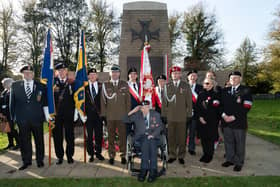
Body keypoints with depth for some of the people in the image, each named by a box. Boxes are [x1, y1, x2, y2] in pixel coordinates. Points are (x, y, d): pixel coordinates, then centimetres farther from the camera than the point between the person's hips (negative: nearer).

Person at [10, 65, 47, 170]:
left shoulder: (40, 86, 2)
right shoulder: (15, 85, 6)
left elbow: (45, 103, 3)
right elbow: (12, 102, 9)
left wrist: (47, 116, 0)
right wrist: (13, 116, 6)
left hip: (37, 119, -1)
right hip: (22, 119, 1)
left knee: (39, 140, 9)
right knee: (24, 141, 8)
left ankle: (40, 160, 24)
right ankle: (26, 161, 23)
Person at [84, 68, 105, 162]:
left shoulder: (101, 86, 4)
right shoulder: (85, 87, 1)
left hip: (99, 114, 1)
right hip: (89, 114, -1)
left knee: (99, 134, 9)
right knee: (89, 135, 7)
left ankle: (98, 152, 25)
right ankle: (91, 154, 21)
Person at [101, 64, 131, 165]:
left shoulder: (124, 84, 8)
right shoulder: (105, 85, 7)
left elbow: (128, 100, 6)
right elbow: (103, 100, 6)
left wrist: (128, 114, 1)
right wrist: (103, 114, 0)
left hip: (122, 116, 0)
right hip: (110, 116, 0)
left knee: (123, 136, 6)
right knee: (111, 136, 7)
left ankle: (123, 155, 20)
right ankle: (111, 156, 21)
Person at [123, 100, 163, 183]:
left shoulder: (156, 114, 10)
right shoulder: (137, 114, 9)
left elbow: (159, 127, 4)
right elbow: (125, 120, 2)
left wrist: (152, 135, -12)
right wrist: (133, 111, -9)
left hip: (153, 137, 0)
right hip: (140, 137, 0)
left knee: (151, 142, -34)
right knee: (146, 141, -34)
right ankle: (151, 170, -31)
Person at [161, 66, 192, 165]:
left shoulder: (186, 86, 4)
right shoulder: (167, 86, 7)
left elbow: (189, 101, 3)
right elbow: (164, 100, 6)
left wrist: (189, 114, -2)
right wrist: (164, 114, 2)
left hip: (182, 116, -1)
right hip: (170, 115, 1)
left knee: (182, 137, 7)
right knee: (171, 136, 7)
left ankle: (181, 156, 22)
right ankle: (172, 155, 21)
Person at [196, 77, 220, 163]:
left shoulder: (216, 95, -5)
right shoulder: (201, 94, 9)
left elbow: (216, 109, -7)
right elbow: (197, 107, 7)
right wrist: (200, 117, -5)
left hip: (212, 121, -4)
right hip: (201, 120, 4)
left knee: (210, 138, 2)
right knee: (203, 138, 9)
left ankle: (209, 155, 18)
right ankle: (205, 154, 24)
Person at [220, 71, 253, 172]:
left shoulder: (245, 90, -3)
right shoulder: (225, 91, 12)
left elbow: (246, 107, -11)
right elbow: (221, 104, 10)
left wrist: (234, 117, -16)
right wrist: (223, 114, -8)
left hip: (239, 122, -4)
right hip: (226, 121, 4)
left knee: (239, 143, 7)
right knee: (228, 142, 13)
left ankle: (239, 163, 21)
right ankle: (229, 159, 28)